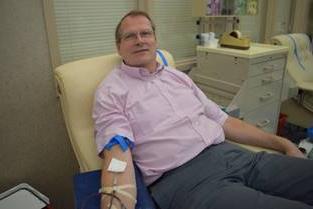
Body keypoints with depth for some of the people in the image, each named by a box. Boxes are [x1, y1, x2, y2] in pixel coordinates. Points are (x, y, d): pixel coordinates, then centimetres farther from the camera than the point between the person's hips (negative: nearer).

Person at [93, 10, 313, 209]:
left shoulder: (178, 76, 18)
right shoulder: (110, 92, 1)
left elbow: (222, 120, 19)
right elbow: (117, 151, -12)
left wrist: (283, 144, 15)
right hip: (183, 176, -7)